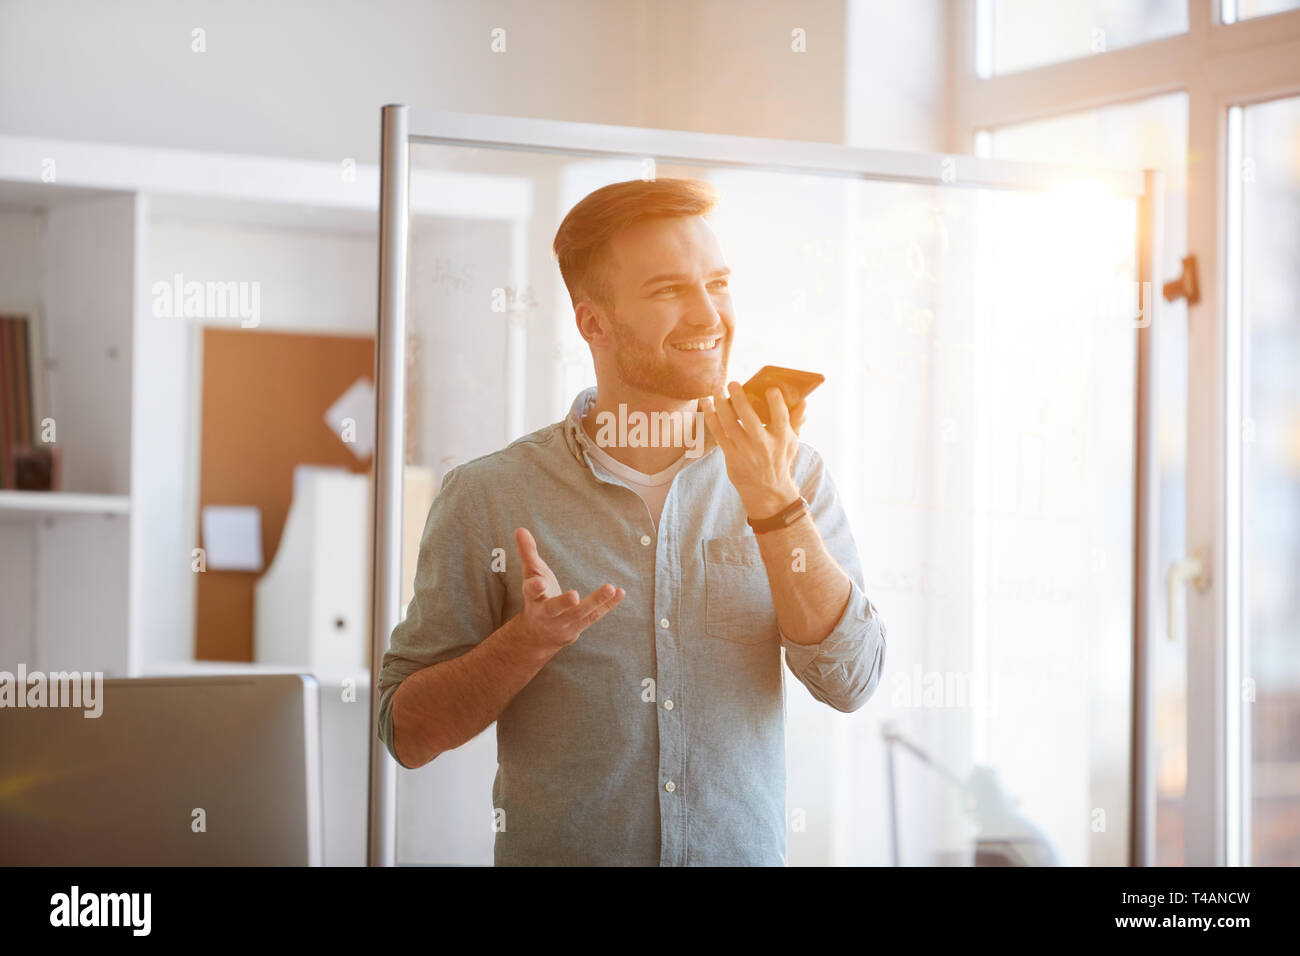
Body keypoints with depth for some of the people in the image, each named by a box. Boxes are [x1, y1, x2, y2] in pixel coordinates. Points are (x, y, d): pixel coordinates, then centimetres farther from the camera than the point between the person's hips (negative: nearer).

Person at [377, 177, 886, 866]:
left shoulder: (789, 475, 4)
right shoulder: (487, 497, -1)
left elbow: (849, 682, -6)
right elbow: (407, 733, -1)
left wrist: (773, 504, -15)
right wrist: (530, 640, -16)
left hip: (744, 855, 2)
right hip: (556, 856, -2)